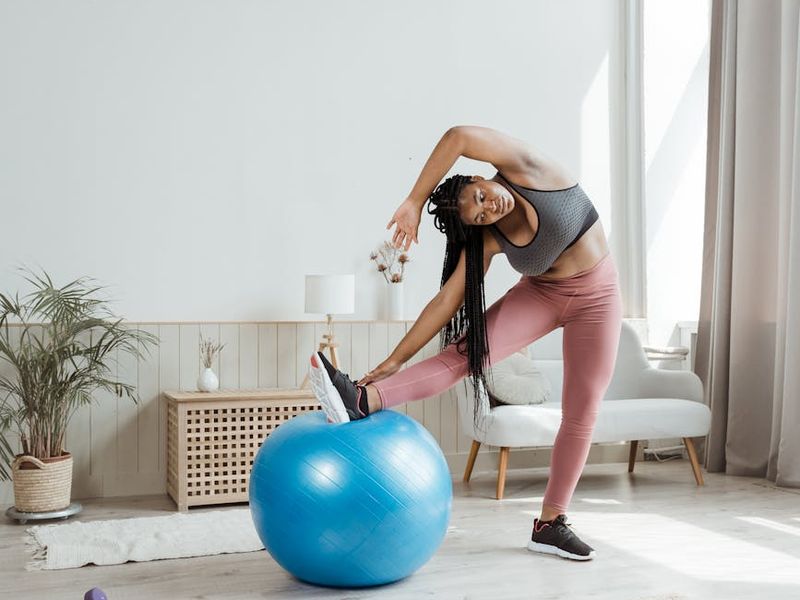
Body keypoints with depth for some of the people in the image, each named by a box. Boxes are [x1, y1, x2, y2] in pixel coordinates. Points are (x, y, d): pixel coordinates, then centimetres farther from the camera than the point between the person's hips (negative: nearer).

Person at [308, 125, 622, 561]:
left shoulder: (528, 170, -22)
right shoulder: (487, 240, -15)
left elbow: (461, 137, -38)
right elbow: (447, 301, -17)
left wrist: (414, 200, -30)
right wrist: (395, 359, -20)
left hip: (595, 296, -1)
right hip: (540, 293, 1)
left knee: (581, 411, -2)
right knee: (466, 350, -22)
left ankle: (550, 524, 7)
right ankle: (362, 400, -36)